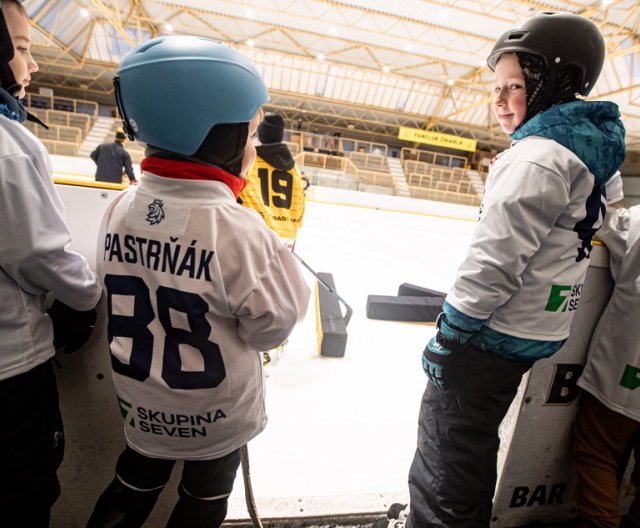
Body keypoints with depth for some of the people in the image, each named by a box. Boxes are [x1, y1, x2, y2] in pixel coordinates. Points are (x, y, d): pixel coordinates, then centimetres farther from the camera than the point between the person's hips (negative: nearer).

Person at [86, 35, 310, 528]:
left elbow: (117, 293, 2)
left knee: (135, 485, 30)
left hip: (141, 401, 5)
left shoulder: (121, 209, -12)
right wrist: (279, 254, -9)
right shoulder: (237, 229, -30)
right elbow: (271, 327, -18)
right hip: (214, 414, -4)